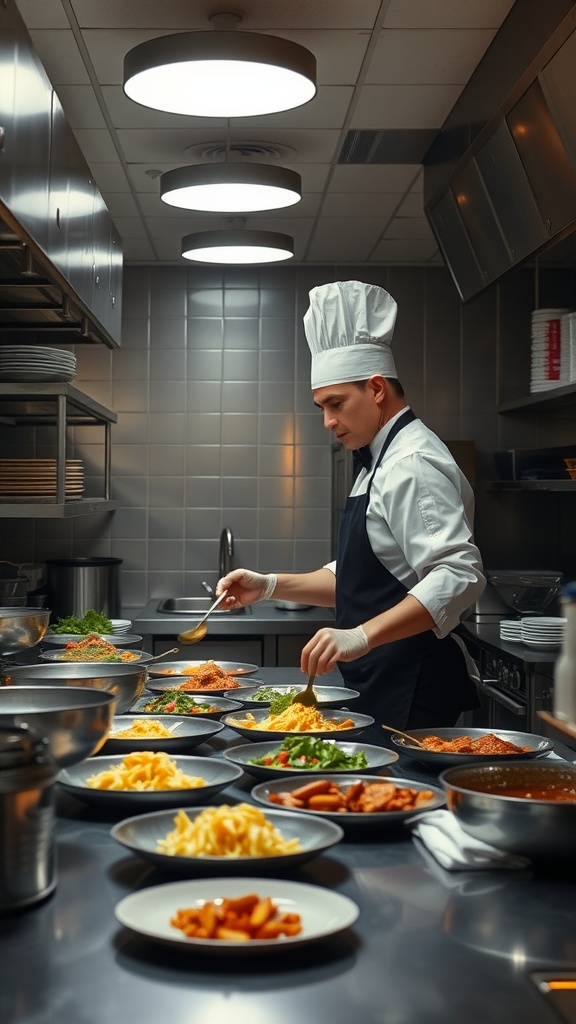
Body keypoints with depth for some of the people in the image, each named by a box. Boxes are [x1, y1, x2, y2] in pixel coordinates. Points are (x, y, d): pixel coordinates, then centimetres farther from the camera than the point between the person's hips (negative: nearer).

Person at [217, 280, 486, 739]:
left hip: (411, 689, -10)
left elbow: (459, 576, -28)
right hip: (378, 684, 10)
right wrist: (270, 586, 11)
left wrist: (360, 637, -35)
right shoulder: (381, 463, 17)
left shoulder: (414, 465, -16)